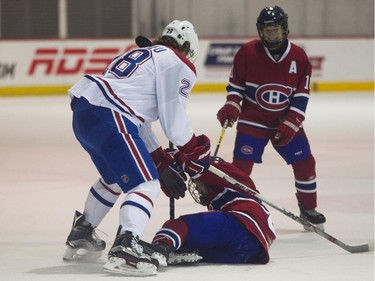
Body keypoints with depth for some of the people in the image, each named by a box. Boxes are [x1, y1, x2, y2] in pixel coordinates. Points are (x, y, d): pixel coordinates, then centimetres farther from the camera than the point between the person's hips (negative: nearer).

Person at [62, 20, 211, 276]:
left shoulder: (141, 55, 30)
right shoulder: (178, 64, 4)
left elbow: (138, 123, 30)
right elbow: (174, 120, -1)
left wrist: (164, 163, 28)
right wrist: (195, 150, 17)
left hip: (83, 111, 10)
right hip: (108, 118, -10)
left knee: (115, 178, 32)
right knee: (147, 184, -11)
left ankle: (80, 237, 44)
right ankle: (125, 249, -30)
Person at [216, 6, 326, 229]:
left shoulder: (299, 56, -7)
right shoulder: (248, 52, -12)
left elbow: (302, 95, -5)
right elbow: (236, 83, 0)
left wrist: (289, 125, -12)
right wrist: (231, 106, -15)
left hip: (287, 121, 2)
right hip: (253, 119, -2)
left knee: (304, 162, 2)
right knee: (241, 164, -13)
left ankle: (309, 209, 20)